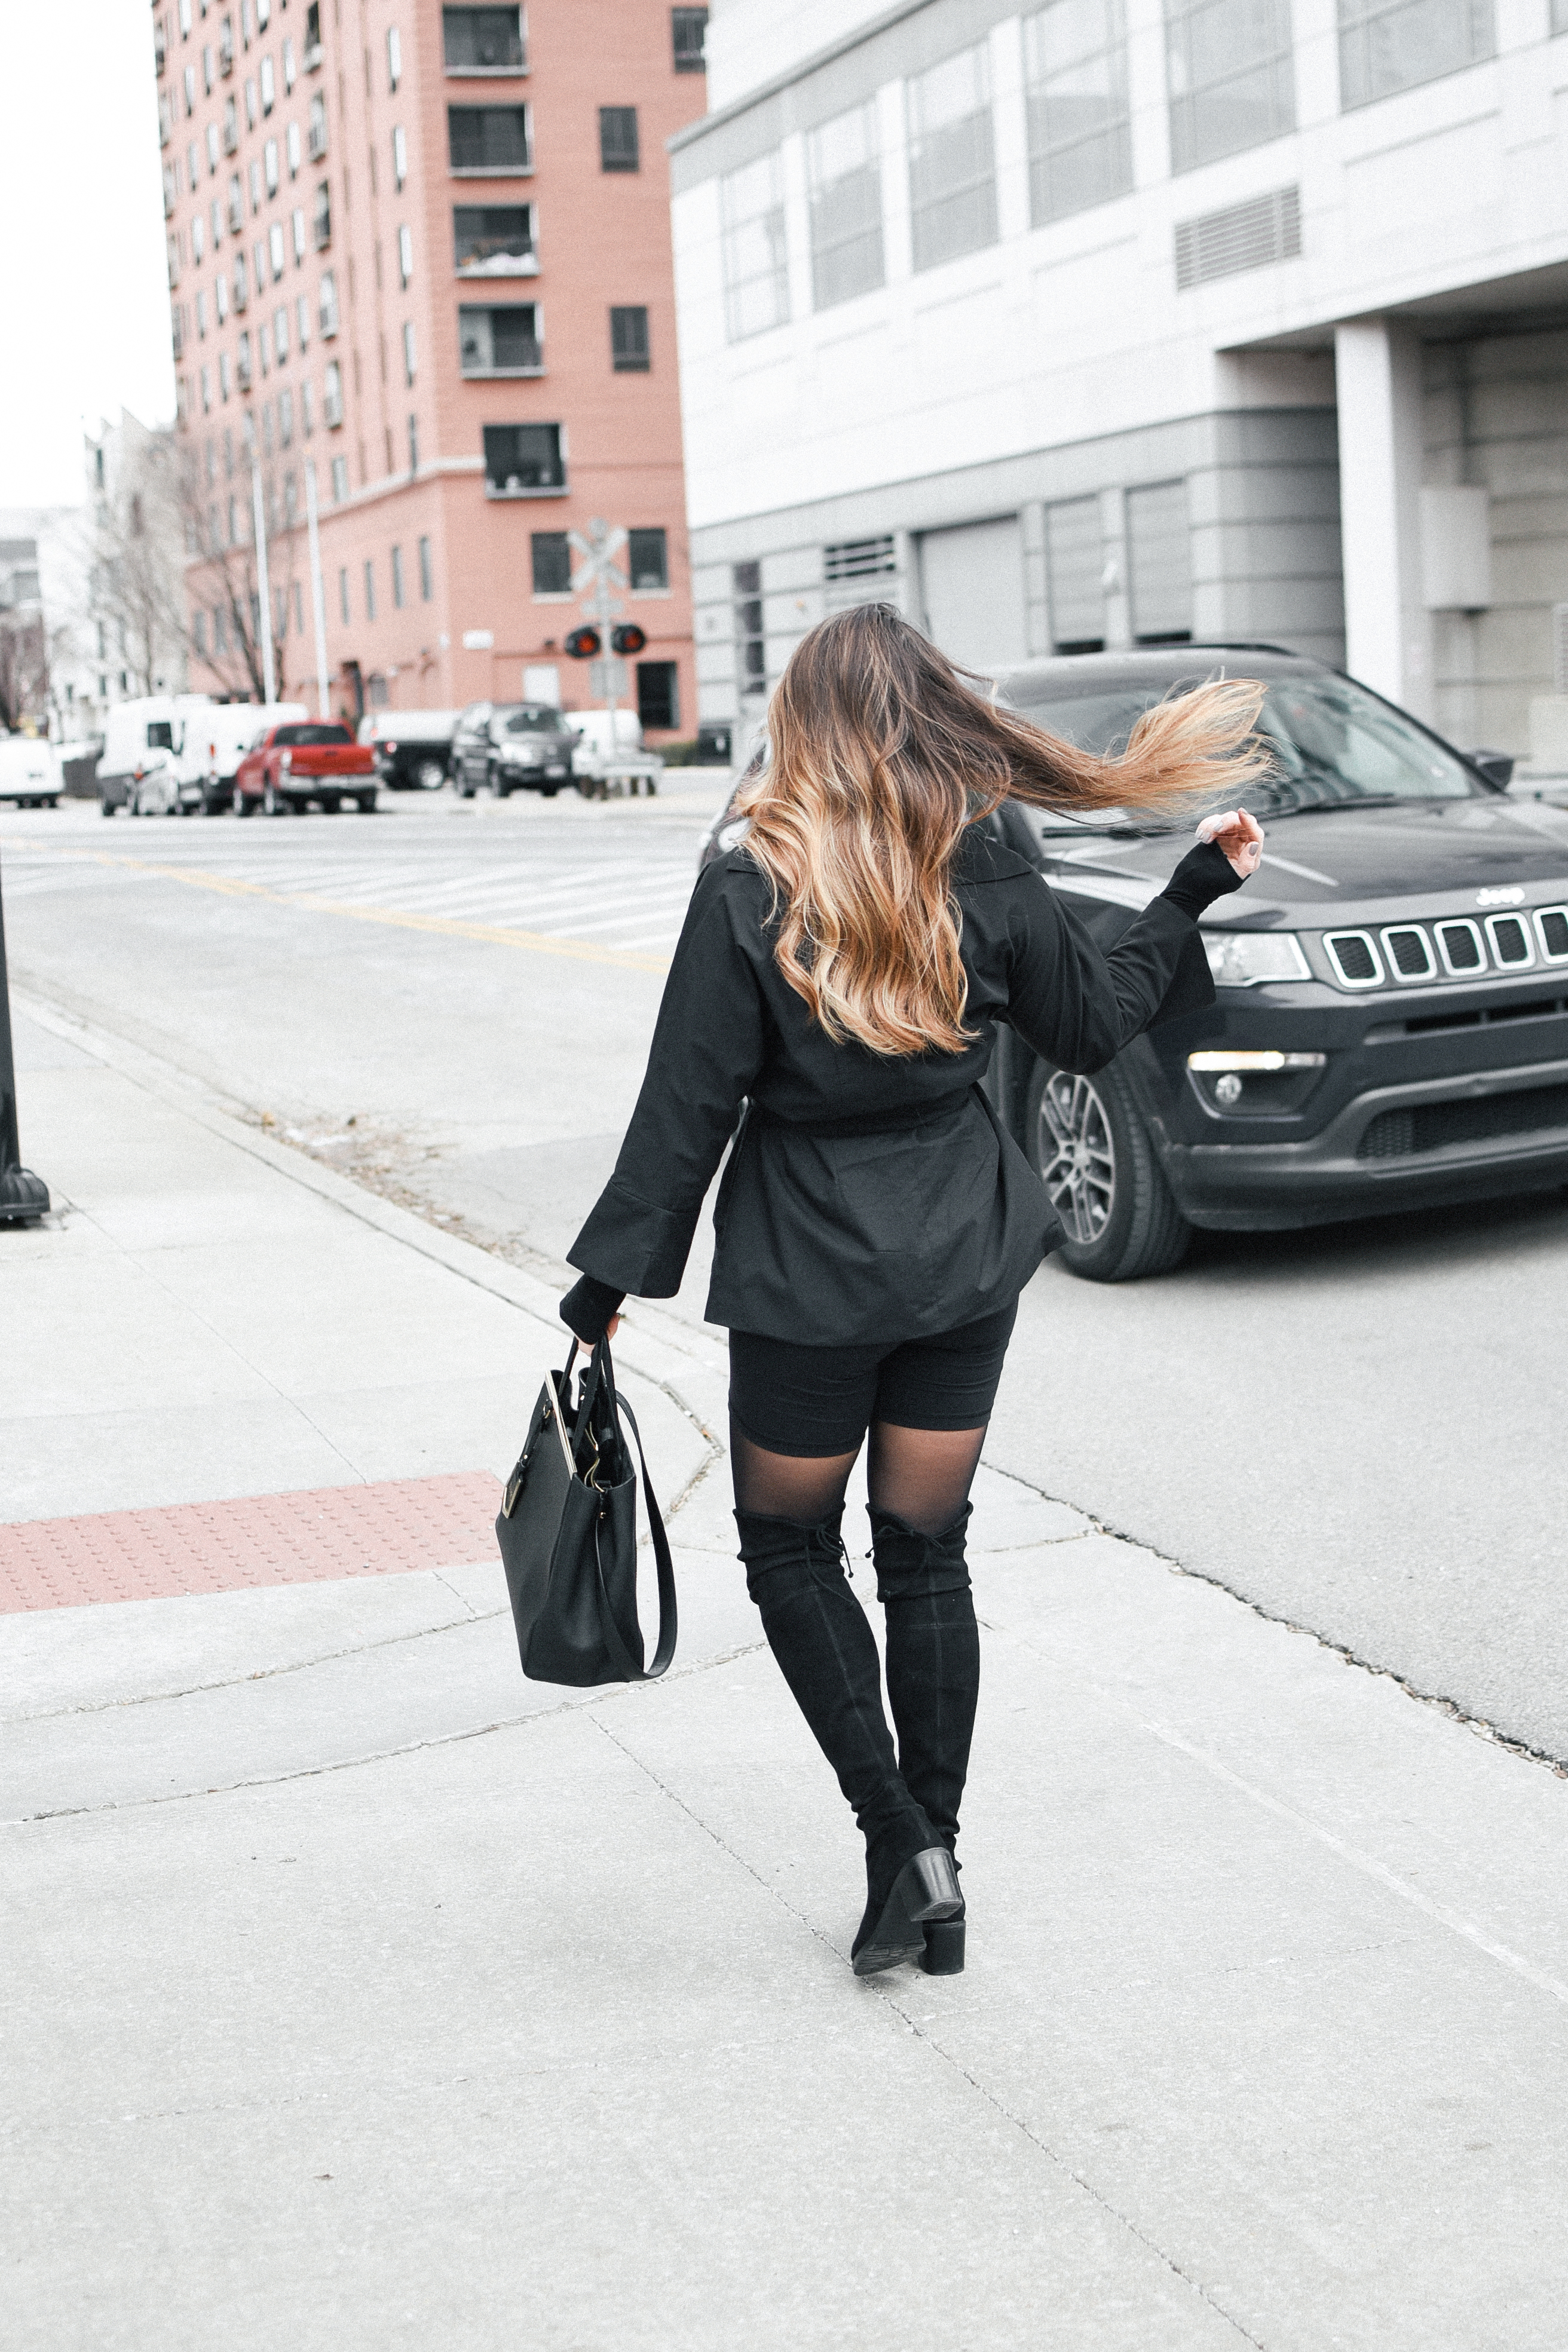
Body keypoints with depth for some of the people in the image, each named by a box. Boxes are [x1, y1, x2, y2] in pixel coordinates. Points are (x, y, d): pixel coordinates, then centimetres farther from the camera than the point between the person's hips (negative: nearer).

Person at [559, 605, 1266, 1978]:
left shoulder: (748, 895, -14)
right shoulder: (988, 883, -5)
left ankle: (899, 1837, 5)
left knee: (788, 1543, 15)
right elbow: (1092, 1028, 9)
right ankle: (936, 1875, 20)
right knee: (928, 1553, 14)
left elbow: (689, 1107, -12)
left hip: (808, 1273, -3)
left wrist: (612, 1276, -3)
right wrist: (1196, 895, 21)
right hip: (964, 1260, 4)